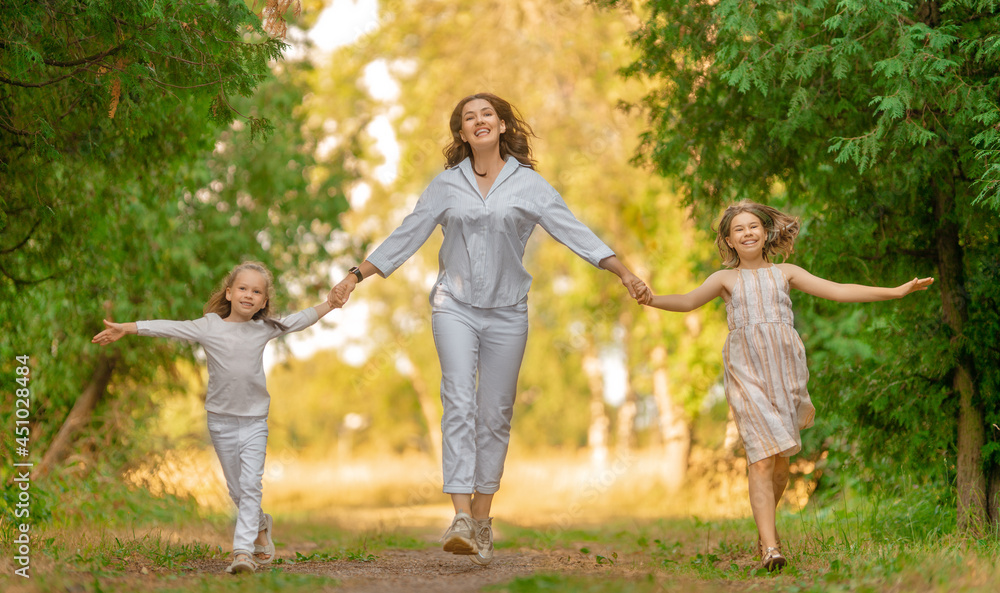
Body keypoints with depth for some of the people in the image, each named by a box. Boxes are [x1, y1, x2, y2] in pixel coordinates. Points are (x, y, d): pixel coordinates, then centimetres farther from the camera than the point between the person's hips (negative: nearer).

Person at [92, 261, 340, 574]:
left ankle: (243, 550, -14)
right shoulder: (209, 327, -4)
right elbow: (168, 328, -6)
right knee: (236, 488, 11)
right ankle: (260, 526, 36)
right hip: (221, 420, 0)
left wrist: (332, 302, 18)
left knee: (250, 486, -11)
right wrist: (126, 328, -10)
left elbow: (299, 320, 14)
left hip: (254, 421, 0)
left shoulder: (265, 328, 2)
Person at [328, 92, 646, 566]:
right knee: (459, 403, -15)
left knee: (495, 414, 3)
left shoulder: (528, 184, 3)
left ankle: (482, 520, 12)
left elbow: (574, 232, -2)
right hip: (455, 306, 0)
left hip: (506, 311, 0)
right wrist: (356, 275, 7)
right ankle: (460, 517, -22)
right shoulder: (446, 184, 7)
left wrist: (623, 272, -12)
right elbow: (405, 237, 11)